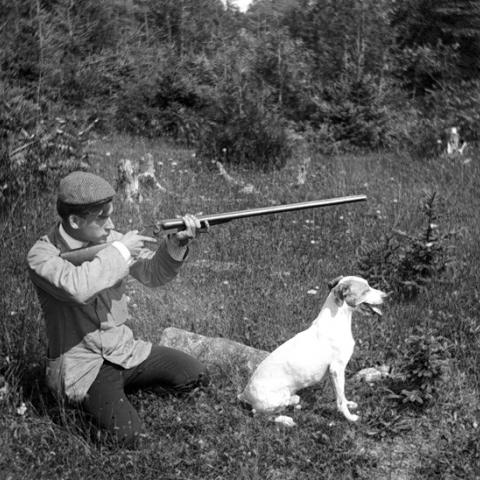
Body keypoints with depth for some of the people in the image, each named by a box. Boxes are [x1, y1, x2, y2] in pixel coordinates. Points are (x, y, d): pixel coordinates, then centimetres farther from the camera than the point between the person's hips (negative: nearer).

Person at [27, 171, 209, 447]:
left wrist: (176, 244, -18)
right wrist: (119, 250, -26)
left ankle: (121, 388, 14)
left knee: (196, 377, -5)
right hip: (81, 364, -6)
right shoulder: (42, 256, -17)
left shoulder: (109, 239, 1)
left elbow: (153, 274, 2)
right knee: (130, 437, -23)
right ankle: (91, 401, 8)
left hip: (124, 350, 6)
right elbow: (76, 288, -37)